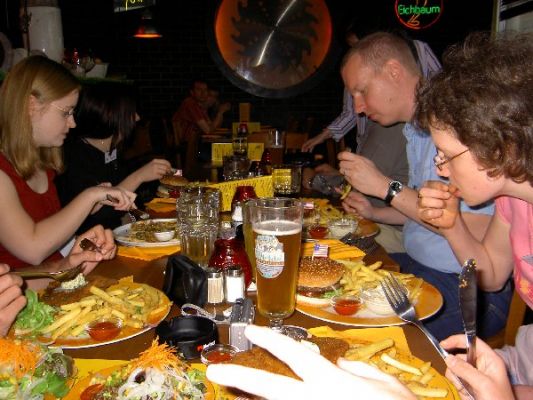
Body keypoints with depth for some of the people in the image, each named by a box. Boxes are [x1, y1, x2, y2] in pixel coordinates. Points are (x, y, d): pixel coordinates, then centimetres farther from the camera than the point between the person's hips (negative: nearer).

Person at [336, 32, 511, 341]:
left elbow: (477, 230, -25)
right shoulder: (416, 129, 11)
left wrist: (386, 187, -19)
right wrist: (374, 213, 6)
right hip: (417, 267, 9)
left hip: (470, 290, -8)